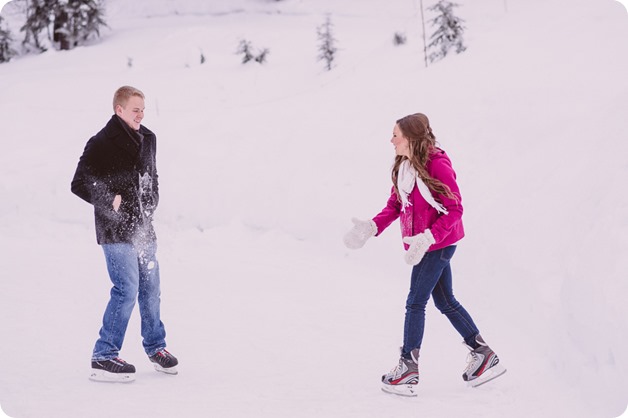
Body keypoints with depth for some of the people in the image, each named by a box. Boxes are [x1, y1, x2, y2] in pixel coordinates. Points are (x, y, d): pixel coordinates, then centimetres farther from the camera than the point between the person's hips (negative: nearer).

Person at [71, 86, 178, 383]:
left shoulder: (148, 139, 11)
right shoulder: (101, 144, -10)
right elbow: (79, 184, -10)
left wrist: (151, 203, 10)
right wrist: (110, 201, -18)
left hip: (143, 229, 7)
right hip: (116, 232, -7)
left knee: (150, 289, 12)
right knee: (127, 289, -13)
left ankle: (156, 347, 29)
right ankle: (103, 357, -5)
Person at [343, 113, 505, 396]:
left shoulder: (437, 165, -21)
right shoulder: (402, 167, 4)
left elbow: (454, 209, -20)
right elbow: (395, 205, 9)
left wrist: (427, 238, -30)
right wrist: (372, 227, -6)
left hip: (438, 243, -9)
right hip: (424, 244, 9)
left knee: (415, 303, -5)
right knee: (445, 301, 15)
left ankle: (408, 369, 4)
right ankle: (484, 356, 25)